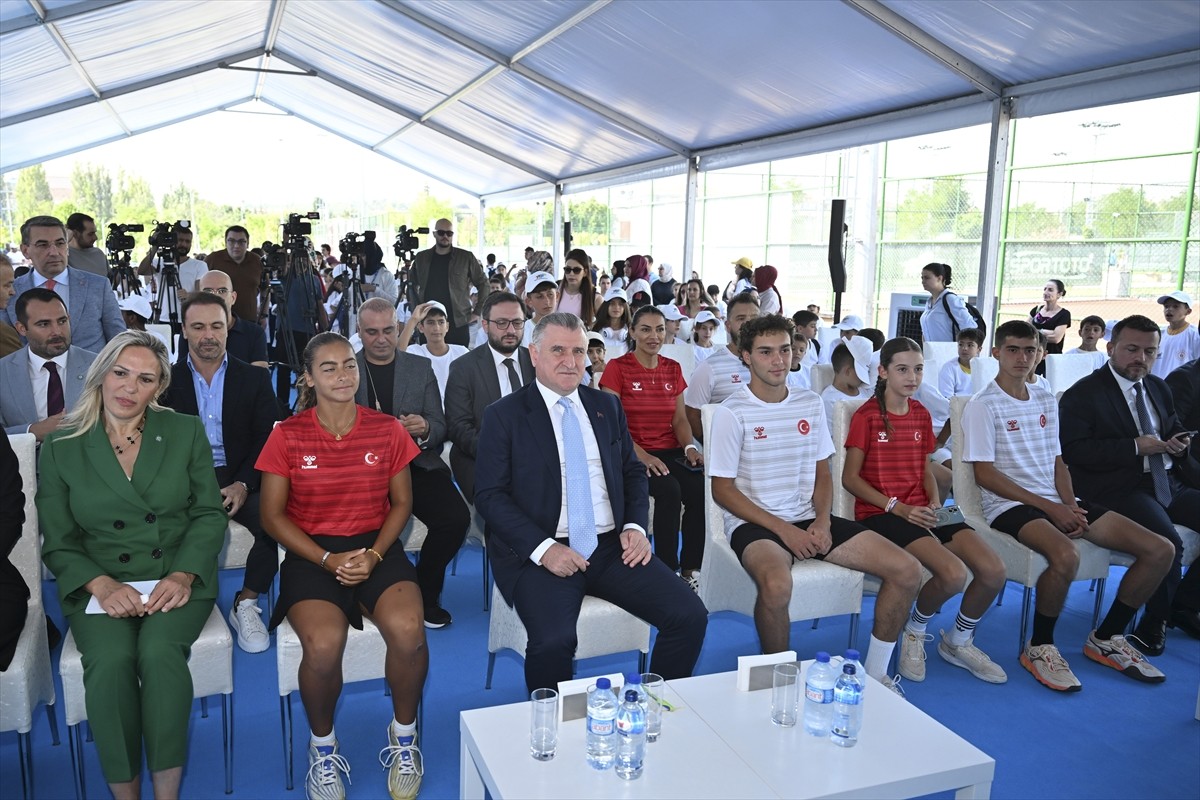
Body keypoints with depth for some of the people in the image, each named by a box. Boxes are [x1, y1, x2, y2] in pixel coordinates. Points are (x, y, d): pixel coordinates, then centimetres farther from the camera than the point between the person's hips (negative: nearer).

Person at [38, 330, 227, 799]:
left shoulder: (186, 433, 5)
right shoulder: (60, 448, 5)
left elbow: (209, 514, 3)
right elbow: (59, 543, 4)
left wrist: (183, 574, -13)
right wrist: (102, 585, -14)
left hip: (178, 579, 0)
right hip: (101, 586, 1)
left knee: (159, 651, -30)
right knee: (110, 660, -29)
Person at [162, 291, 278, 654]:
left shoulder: (255, 379, 10)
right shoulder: (168, 380, 11)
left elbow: (267, 441, 1)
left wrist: (243, 484, -16)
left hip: (241, 480, 0)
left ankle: (246, 605, -10)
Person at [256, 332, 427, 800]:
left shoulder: (387, 430, 3)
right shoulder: (287, 436, 0)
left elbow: (401, 502, 8)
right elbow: (273, 515, 0)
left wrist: (374, 554, -9)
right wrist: (328, 560, -12)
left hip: (376, 549, 1)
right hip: (312, 554, -1)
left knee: (408, 630, -29)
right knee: (323, 645, -30)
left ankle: (403, 735, 1)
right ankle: (322, 746, 3)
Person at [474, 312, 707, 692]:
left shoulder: (607, 406, 15)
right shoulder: (503, 415, 2)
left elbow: (633, 471, 19)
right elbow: (490, 495, -4)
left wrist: (635, 526, 0)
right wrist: (543, 548, -17)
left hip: (613, 546, 4)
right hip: (542, 554, -4)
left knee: (690, 616, -13)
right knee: (553, 640, -30)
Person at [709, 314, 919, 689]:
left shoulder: (810, 404, 9)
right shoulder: (731, 412, -8)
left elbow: (822, 474, 14)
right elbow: (722, 490, -8)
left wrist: (822, 521, -6)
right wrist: (784, 529, -15)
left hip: (809, 520, 6)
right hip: (755, 522, -5)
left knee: (907, 570, -7)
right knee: (777, 585, -39)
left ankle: (875, 673, 10)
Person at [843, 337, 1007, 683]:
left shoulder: (922, 414, 14)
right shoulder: (867, 416, -6)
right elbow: (850, 478, -7)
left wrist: (935, 502, 2)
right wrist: (897, 507, -15)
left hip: (921, 512, 7)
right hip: (879, 513, -6)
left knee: (994, 571, -14)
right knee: (953, 573, -28)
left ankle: (958, 642, 14)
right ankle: (915, 632, 5)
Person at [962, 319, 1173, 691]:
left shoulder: (1046, 401, 16)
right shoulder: (982, 406, -5)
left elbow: (1057, 462, 16)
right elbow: (984, 473, -10)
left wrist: (1071, 506, -4)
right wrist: (1049, 507, -14)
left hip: (1056, 502, 7)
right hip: (1009, 505, -7)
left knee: (1160, 550, -4)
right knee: (1066, 555, -37)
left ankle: (1106, 638, 11)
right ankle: (1039, 647, -12)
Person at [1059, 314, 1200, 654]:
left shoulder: (1159, 388, 18)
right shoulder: (1083, 394, -6)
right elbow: (1075, 450, -16)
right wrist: (1136, 447, -20)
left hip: (1168, 483, 8)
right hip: (1118, 489, -8)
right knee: (1168, 542, -30)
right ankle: (1155, 623, -5)